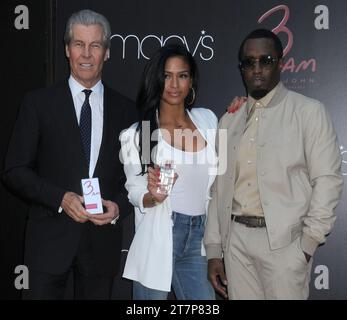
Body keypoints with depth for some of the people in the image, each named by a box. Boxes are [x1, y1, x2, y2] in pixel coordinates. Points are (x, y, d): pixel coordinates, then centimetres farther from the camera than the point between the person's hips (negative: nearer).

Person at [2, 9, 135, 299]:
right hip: (50, 240, -2)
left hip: (103, 240, 2)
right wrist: (60, 198, -15)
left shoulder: (125, 109, 7)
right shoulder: (38, 103, 1)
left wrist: (119, 206, -9)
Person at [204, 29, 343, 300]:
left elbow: (327, 179, -5)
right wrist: (214, 250, 9)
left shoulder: (309, 111, -1)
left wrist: (309, 242, -10)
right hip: (236, 239, 4)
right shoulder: (229, 120, 13)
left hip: (283, 241, -4)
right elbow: (220, 187, 13)